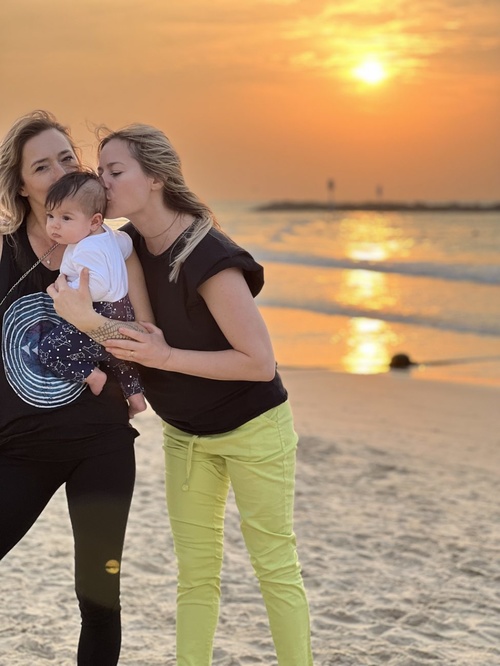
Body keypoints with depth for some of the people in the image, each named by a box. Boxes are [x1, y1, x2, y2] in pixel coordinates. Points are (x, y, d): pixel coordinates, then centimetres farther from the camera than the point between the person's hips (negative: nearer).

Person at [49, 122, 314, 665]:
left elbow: (259, 362, -26)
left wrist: (164, 357, -25)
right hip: (184, 432, 7)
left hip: (251, 428, -7)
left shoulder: (209, 259, -27)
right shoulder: (130, 244, -4)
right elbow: (134, 340, -5)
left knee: (275, 567, 2)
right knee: (195, 574, 10)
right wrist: (83, 316, -25)